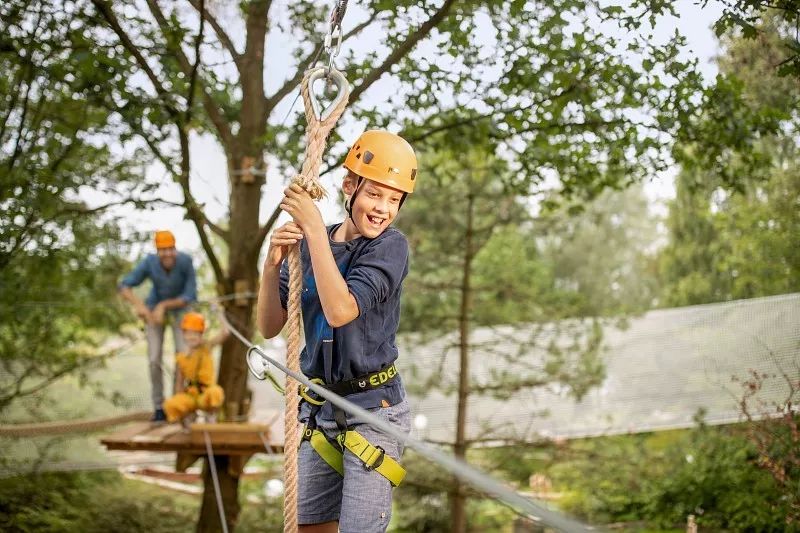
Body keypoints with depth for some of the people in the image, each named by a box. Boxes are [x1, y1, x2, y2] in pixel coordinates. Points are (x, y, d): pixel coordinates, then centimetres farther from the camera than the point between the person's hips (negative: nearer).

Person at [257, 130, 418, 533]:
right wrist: (272, 264, -13)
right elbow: (269, 327, 4)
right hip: (318, 407, 6)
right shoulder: (307, 246, 3)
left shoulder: (391, 246, -11)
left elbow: (340, 311, -26)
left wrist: (314, 227, -23)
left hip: (373, 409, -6)